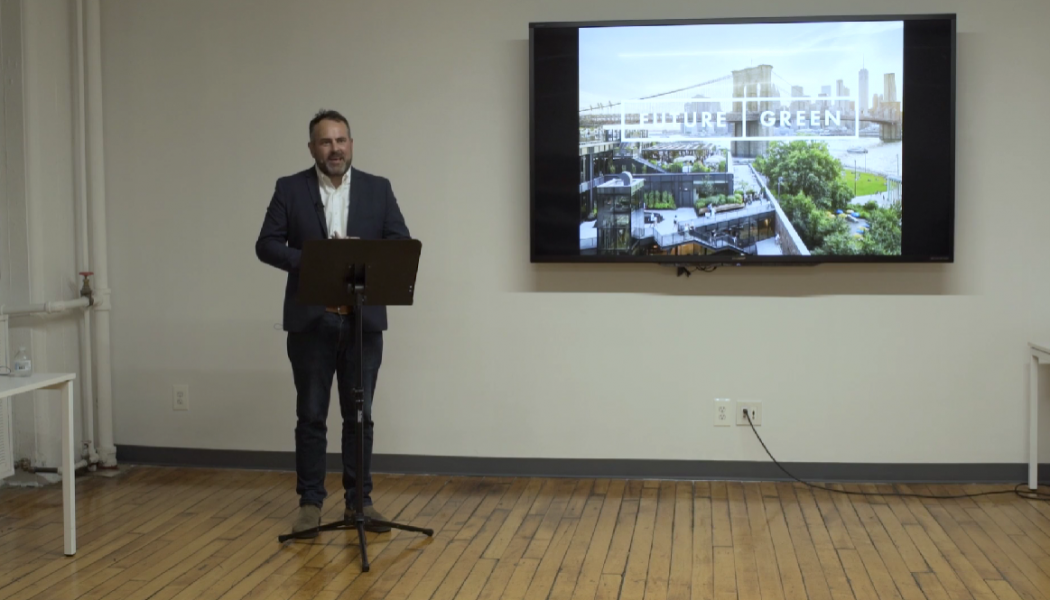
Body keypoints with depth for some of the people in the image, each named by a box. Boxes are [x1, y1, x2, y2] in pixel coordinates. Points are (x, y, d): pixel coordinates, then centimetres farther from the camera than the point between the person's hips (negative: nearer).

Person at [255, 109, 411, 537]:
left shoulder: (378, 189, 6)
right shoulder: (290, 189, 3)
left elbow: (402, 244, 1)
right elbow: (266, 245, -1)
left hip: (363, 319, 1)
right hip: (311, 320, -1)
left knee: (359, 416, 7)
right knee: (311, 416, 5)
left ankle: (359, 500, 17)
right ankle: (310, 502, 14)